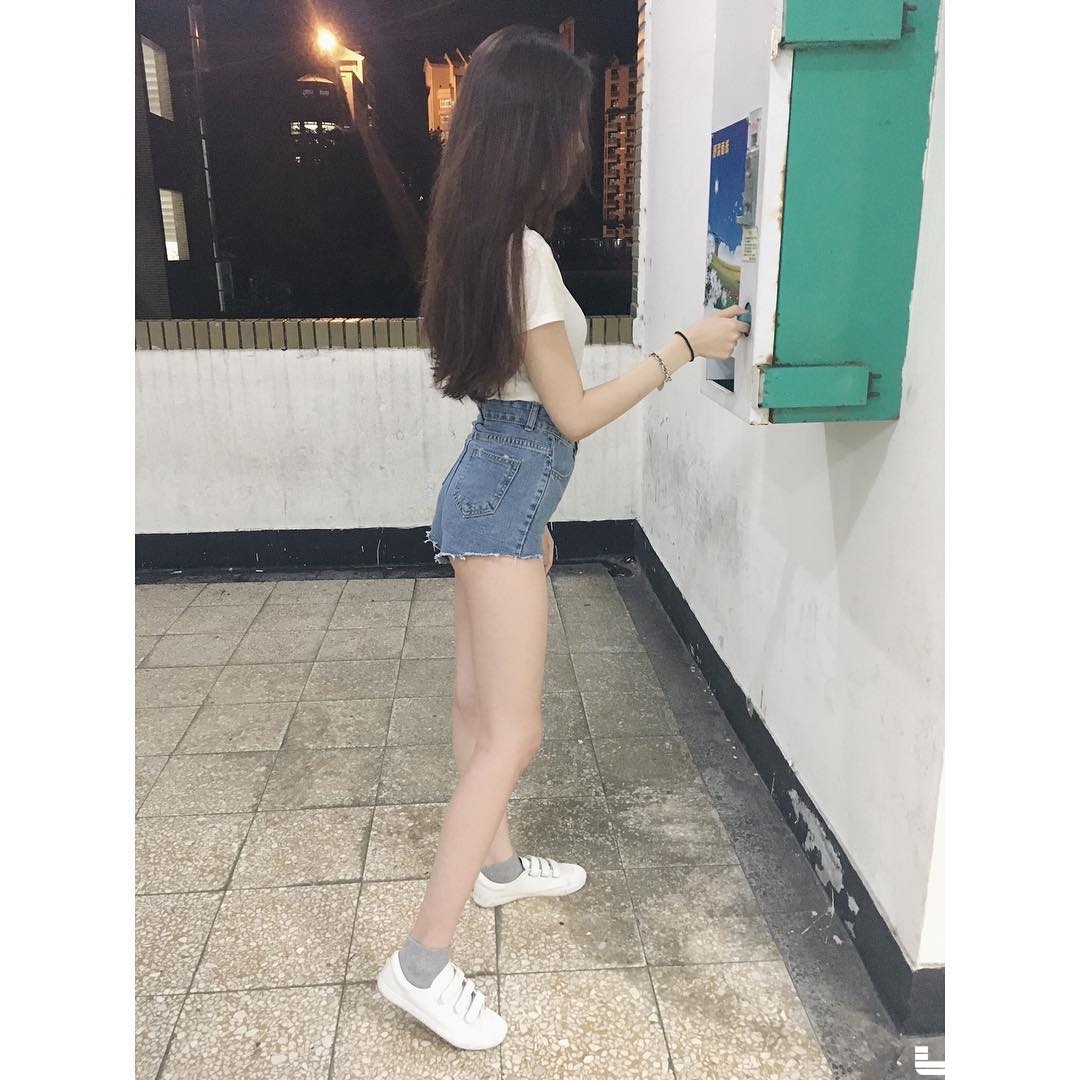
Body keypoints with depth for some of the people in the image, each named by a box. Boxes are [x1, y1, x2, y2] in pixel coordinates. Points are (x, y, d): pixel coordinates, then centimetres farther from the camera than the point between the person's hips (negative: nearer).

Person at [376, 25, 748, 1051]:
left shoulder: (480, 238, 11)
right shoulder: (524, 250, -19)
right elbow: (572, 414, -16)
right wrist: (683, 347, -8)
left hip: (490, 487, 10)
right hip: (506, 501, -10)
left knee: (480, 705, 19)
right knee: (513, 733, -6)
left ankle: (493, 863, 38)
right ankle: (422, 960, 3)